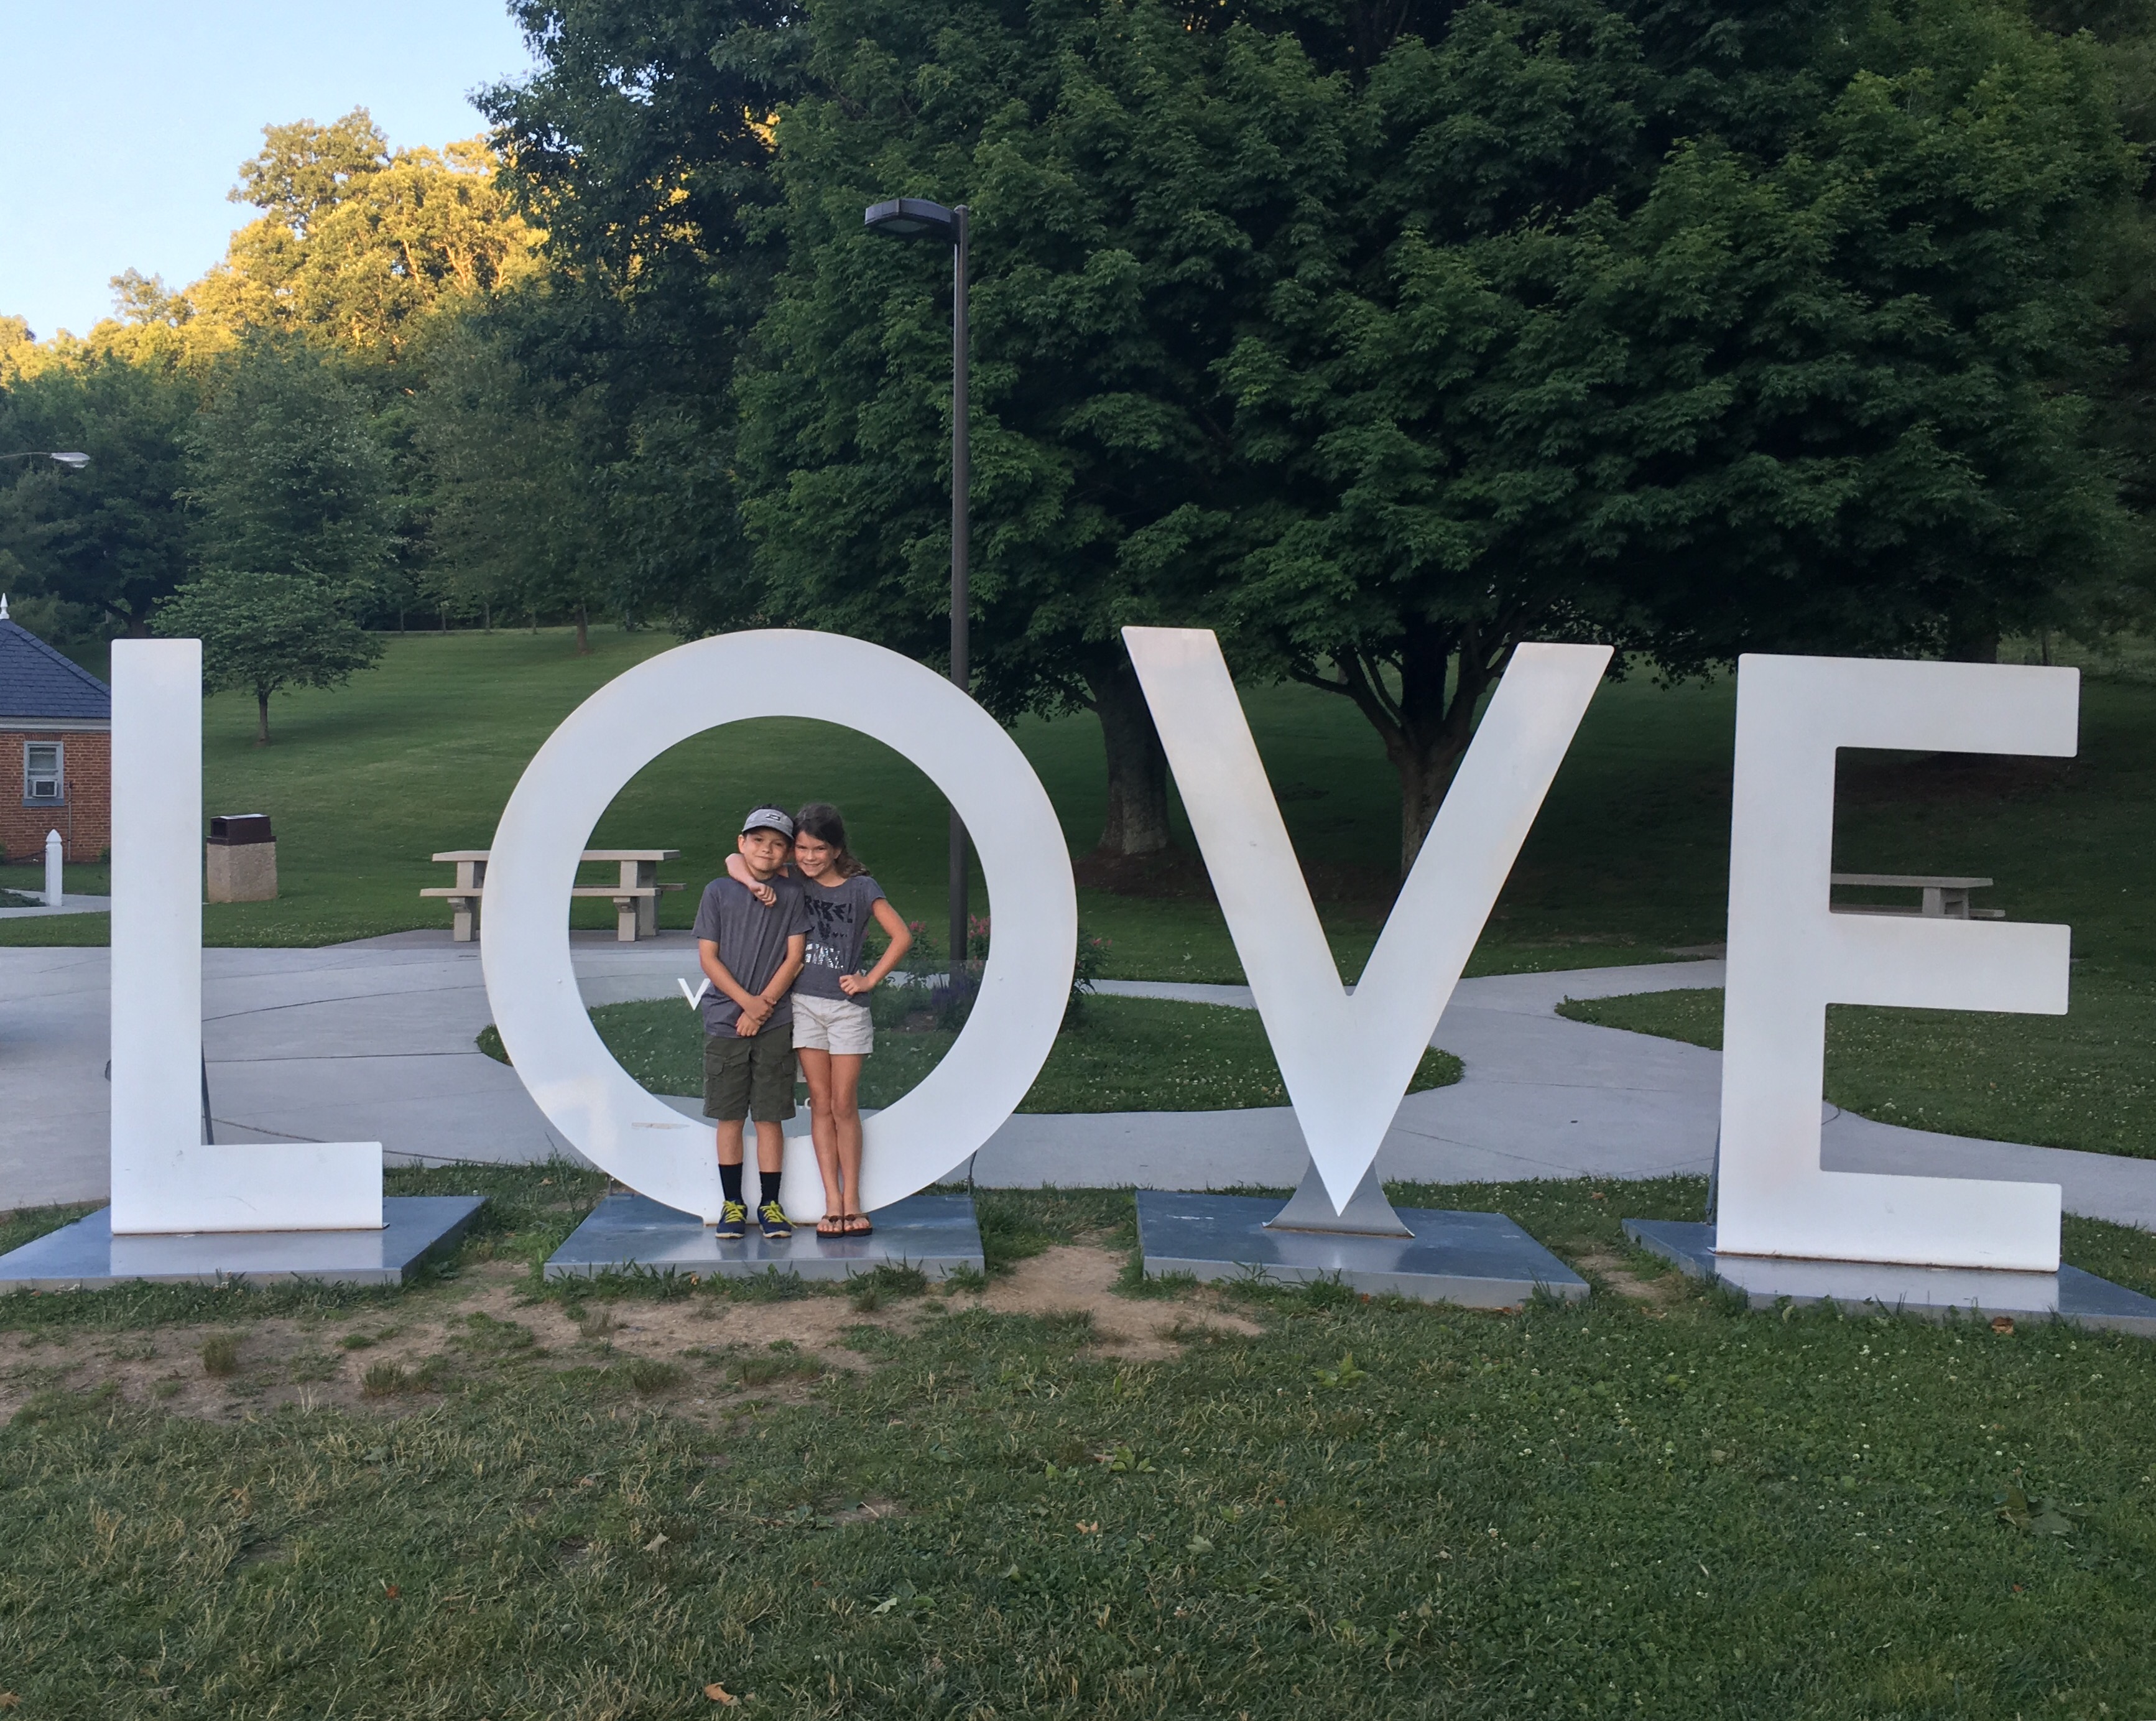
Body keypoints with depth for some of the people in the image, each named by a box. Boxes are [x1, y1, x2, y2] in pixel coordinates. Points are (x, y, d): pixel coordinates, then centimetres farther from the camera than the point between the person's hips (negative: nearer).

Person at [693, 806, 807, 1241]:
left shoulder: (792, 894, 3)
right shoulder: (718, 892, 2)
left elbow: (794, 956, -1)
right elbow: (708, 958, -1)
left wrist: (764, 1006, -9)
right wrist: (748, 1001, -10)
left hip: (776, 1024, 0)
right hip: (724, 1021, 0)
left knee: (770, 1117, 4)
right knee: (729, 1117, 6)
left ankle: (769, 1204, 14)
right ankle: (733, 1203, 17)